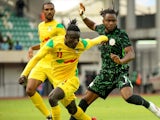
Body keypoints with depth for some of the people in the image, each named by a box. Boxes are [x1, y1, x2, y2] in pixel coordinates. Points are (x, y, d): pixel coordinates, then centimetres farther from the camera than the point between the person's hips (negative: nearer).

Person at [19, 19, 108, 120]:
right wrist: (24, 74, -19)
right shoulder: (54, 43, -18)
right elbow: (36, 58, -13)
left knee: (52, 98, -28)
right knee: (72, 110, 13)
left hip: (72, 80, -2)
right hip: (57, 80, 2)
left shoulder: (82, 45, -15)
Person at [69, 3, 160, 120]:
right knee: (87, 98, 4)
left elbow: (131, 53, -24)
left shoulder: (121, 34, -14)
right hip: (105, 73, 6)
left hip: (120, 72, -6)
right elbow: (93, 25, 29)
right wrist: (83, 15, 14)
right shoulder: (102, 29, 4)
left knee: (128, 96, -31)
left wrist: (121, 61, -44)